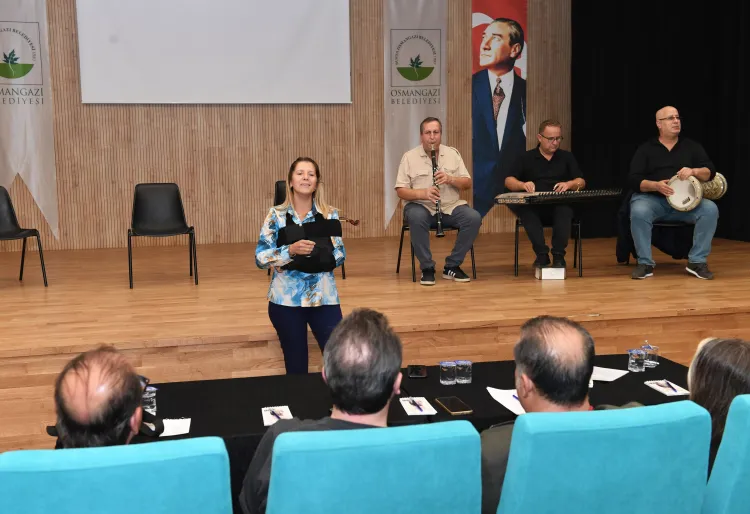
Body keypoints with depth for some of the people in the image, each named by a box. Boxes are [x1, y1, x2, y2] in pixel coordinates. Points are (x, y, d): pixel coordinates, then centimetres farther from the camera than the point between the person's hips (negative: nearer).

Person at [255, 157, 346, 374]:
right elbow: (260, 258, -7)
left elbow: (339, 255, -1)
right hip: (286, 298, -1)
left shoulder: (330, 214, 2)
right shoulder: (276, 215, -1)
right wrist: (290, 250, -22)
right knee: (295, 365, 9)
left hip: (324, 297, 1)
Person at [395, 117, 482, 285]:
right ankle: (427, 268, -21)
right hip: (421, 207, -3)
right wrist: (422, 193, -23)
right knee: (416, 218, -38)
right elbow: (401, 191, -5)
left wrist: (451, 179, -15)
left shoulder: (452, 153, 9)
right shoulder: (409, 157, 0)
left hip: (450, 207, 3)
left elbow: (467, 183, 6)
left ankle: (452, 266, -10)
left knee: (474, 218, -25)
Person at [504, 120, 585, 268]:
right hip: (533, 207, 0)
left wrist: (569, 184, -14)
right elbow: (509, 181, 5)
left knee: (565, 209, -37)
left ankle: (559, 255, -30)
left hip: (560, 206, 0)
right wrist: (523, 185, -18)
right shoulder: (527, 158, 13)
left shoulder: (567, 157, 16)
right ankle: (541, 253, -33)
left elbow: (581, 182, 9)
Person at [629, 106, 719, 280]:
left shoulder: (692, 146, 12)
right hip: (652, 198, -2)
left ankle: (697, 261, -16)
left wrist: (693, 171, -19)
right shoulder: (645, 149, 6)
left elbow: (711, 171, 3)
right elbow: (634, 180, -3)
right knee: (638, 212, -36)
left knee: (710, 209, -27)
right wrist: (656, 185, -22)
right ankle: (645, 263, -23)